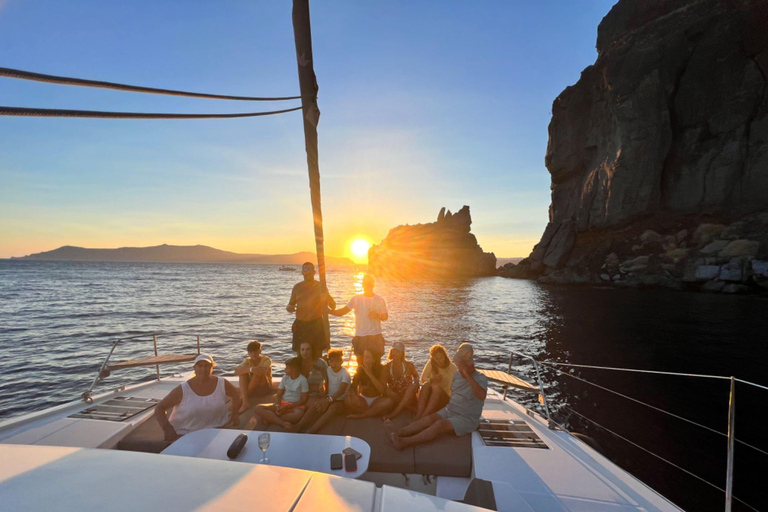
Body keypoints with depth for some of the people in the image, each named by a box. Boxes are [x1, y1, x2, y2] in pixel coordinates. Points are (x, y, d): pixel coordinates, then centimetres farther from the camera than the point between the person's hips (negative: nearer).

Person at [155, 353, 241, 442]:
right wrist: (167, 429, -18)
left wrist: (235, 414, 6)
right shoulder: (182, 390, -10)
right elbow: (159, 408, -5)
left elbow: (236, 395, 16)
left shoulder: (222, 384, -2)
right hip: (185, 432, -1)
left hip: (216, 428, 1)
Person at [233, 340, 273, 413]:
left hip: (265, 388, -4)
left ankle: (241, 399, -17)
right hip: (253, 389, 4)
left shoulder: (266, 360, -10)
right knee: (243, 371, -18)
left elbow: (263, 371, -33)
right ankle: (245, 401, -28)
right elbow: (236, 371, -22)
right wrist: (250, 369, -41)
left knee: (258, 371, -29)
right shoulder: (247, 361, 0)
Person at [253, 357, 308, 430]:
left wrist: (287, 407, -16)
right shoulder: (285, 378, 7)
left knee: (299, 413, -43)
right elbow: (278, 395, 7)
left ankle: (270, 418, -26)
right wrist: (277, 406, -15)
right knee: (258, 409, -17)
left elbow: (304, 400, -9)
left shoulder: (302, 380, -8)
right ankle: (284, 423, -35)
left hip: (295, 406, -5)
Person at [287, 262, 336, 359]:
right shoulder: (297, 287, 7)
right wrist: (289, 307, -8)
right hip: (300, 325, 2)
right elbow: (291, 304, 16)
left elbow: (333, 305, 4)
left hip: (316, 324, -2)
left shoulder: (320, 286, 2)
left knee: (317, 356, 0)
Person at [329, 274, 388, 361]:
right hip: (360, 336, 0)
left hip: (376, 336, 0)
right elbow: (342, 311, -2)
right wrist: (329, 311, -17)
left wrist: (377, 315, -14)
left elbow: (385, 317, 8)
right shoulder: (356, 299, 0)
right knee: (360, 361, 4)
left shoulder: (379, 300, 2)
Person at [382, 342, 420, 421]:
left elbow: (416, 376, 11)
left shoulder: (408, 365, -5)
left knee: (413, 385, -29)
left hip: (409, 396, 0)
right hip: (394, 399, 0)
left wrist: (415, 384, -10)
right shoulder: (387, 367, -6)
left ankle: (396, 411, -33)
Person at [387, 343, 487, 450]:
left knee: (440, 424, -29)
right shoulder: (457, 375, 9)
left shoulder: (480, 378, -11)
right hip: (449, 411, 6)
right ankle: (397, 433, -34)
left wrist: (468, 375, -32)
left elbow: (482, 396, -32)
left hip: (467, 419, -6)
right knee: (430, 418, -20)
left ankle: (405, 442, -40)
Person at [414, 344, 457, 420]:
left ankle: (424, 416, -50)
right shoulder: (431, 363, 1)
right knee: (426, 384, -30)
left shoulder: (452, 367, -7)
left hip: (445, 397, -2)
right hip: (429, 395, 3)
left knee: (436, 386, -35)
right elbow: (423, 379, 3)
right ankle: (418, 414, -47)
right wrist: (432, 379, -18)